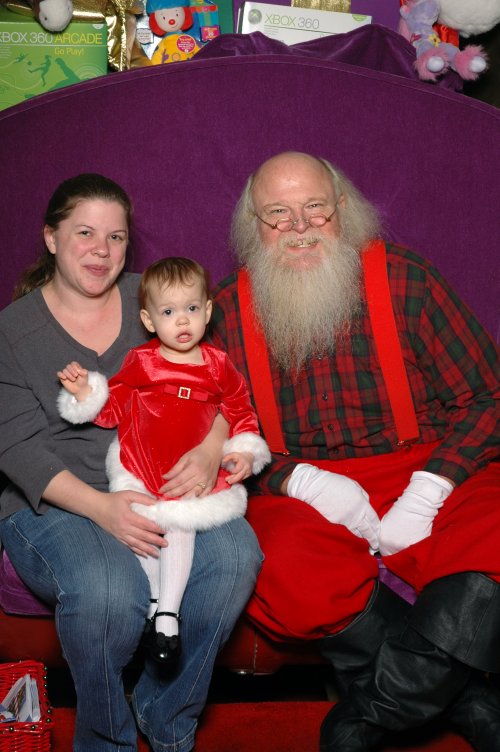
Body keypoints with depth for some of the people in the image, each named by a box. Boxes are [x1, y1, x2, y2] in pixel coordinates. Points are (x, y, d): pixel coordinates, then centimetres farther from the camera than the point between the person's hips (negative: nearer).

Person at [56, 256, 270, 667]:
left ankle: (168, 614, -7)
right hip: (139, 470, 0)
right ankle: (152, 602, 9)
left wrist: (245, 453, 0)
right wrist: (85, 392, -13)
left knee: (180, 527, -16)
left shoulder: (218, 365, 1)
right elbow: (113, 410, 4)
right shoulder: (140, 362, -2)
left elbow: (240, 410, 12)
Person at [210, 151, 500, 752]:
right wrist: (301, 480, -13)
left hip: (426, 469, 0)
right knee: (284, 577, -33)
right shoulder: (230, 311, 5)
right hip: (302, 486, 1)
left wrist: (429, 488, -15)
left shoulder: (403, 280, 0)